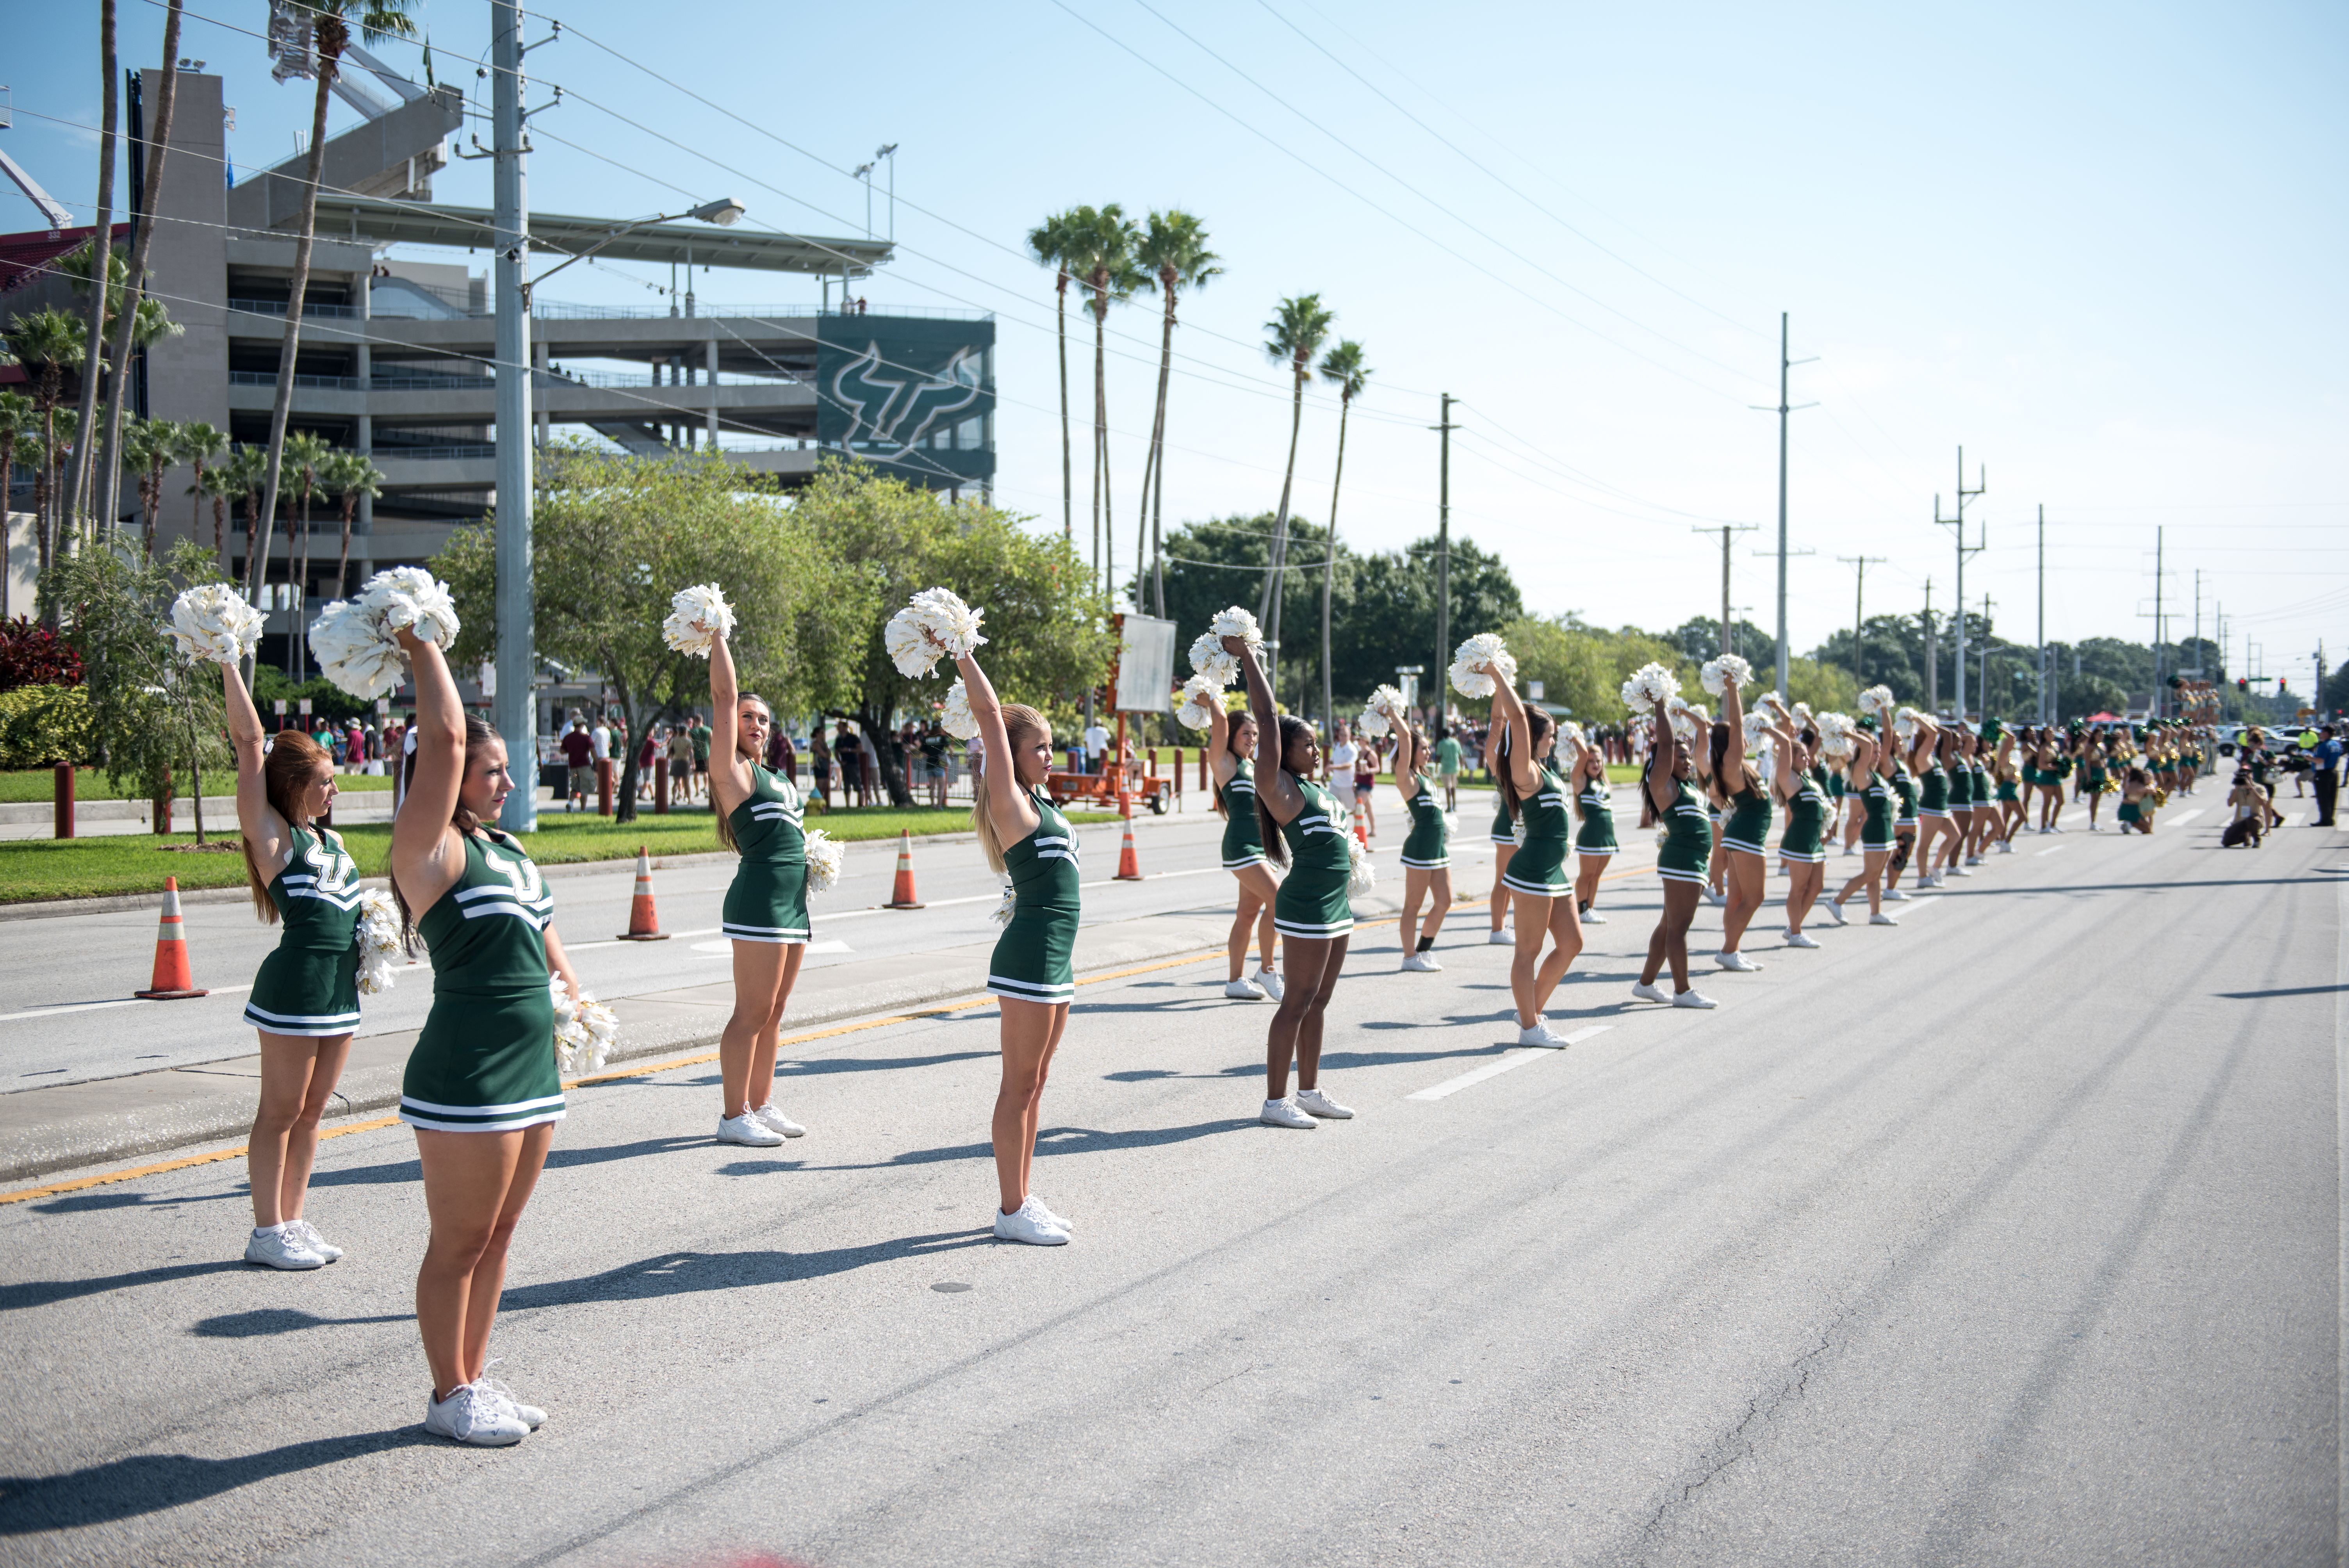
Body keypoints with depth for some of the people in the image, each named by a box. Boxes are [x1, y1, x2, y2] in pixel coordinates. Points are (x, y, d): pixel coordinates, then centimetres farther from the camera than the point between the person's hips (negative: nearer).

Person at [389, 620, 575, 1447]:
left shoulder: (508, 850, 15)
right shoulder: (432, 850, -10)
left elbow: (542, 937, 27)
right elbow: (444, 738, -19)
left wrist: (568, 989, 18)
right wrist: (422, 648, -10)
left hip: (533, 1073, 8)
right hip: (467, 1081, -8)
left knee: (495, 1239, 16)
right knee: (459, 1245, 2)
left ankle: (473, 1380, 27)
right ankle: (450, 1397, 14)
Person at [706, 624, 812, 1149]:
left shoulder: (778, 778, 21)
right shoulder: (731, 769, -2)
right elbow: (725, 696, -7)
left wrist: (809, 851, 12)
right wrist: (717, 635, -5)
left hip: (794, 899, 8)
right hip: (759, 896, -8)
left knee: (774, 1012, 12)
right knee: (753, 1011, -7)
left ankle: (761, 1104, 19)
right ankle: (733, 1115, -2)